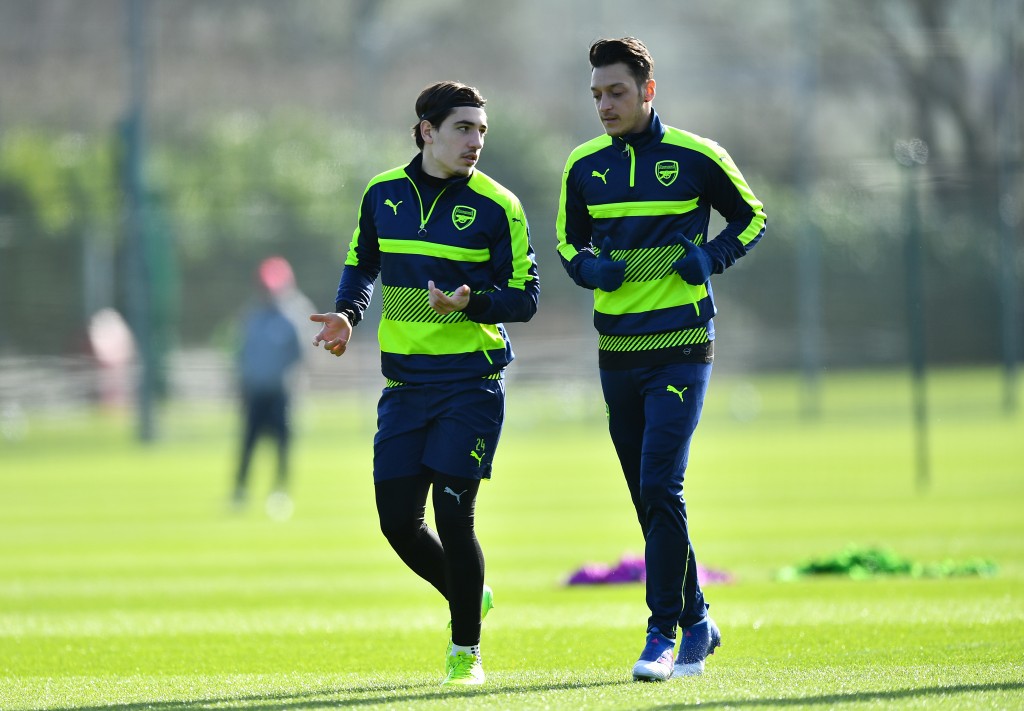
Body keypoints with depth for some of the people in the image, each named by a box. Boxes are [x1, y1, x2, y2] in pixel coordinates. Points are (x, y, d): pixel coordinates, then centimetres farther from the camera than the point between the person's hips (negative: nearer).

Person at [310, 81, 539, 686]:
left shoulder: (496, 207, -6)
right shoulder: (382, 193, 5)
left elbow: (525, 297, -5)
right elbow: (362, 265, 21)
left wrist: (470, 303, -22)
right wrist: (347, 314, 2)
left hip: (472, 381, -4)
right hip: (404, 382, 4)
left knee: (452, 515, -10)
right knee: (398, 520, 0)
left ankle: (467, 648, 8)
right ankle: (467, 598, 28)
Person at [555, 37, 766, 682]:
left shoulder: (695, 157, -5)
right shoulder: (584, 167, 6)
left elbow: (751, 217, 8)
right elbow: (568, 240, 19)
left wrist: (712, 257, -10)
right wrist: (589, 267, -4)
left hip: (681, 350, -5)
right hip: (617, 354, 5)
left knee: (661, 488, -16)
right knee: (650, 500, 9)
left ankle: (664, 635, -12)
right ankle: (695, 625, 22)